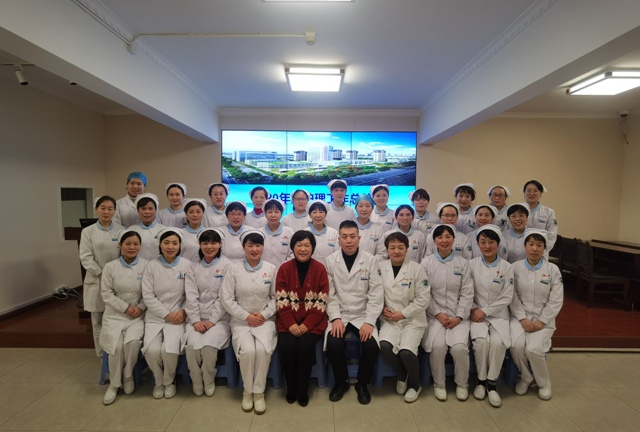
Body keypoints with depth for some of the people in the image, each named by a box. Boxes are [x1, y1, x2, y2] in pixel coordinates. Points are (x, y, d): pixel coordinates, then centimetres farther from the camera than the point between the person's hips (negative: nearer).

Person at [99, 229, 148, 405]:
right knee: (116, 344, -23)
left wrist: (140, 307, -13)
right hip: (114, 314, 1)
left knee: (133, 342, -26)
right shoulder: (110, 267, 0)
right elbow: (106, 294, -2)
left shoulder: (146, 265, -1)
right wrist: (126, 308, -11)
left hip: (138, 315, 0)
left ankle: (128, 376, 4)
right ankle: (114, 383, 2)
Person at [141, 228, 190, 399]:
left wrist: (183, 311, -15)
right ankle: (158, 381, 13)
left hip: (178, 316, -1)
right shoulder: (151, 266, 2)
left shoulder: (186, 265, 0)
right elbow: (147, 295, -3)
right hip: (155, 316, 1)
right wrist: (166, 314, -11)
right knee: (151, 350, -20)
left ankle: (169, 381, 11)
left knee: (170, 349, -22)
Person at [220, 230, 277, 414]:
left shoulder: (271, 268, 1)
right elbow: (226, 299, -4)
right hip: (241, 320, 0)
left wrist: (264, 314, -9)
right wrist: (246, 316, -10)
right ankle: (247, 390, 3)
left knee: (262, 349, -26)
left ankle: (259, 391, -2)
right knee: (247, 350, -26)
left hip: (265, 320, 1)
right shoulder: (233, 268, -2)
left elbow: (276, 297, 5)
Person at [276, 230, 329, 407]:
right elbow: (281, 301, -3)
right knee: (287, 347, -22)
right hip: (289, 322, 1)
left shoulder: (320, 269, -3)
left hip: (313, 322, -1)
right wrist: (291, 324, -15)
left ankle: (303, 390, 1)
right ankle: (290, 387, 6)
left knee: (305, 346, -24)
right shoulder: (284, 268, 0)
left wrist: (307, 325, -15)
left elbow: (321, 302, -6)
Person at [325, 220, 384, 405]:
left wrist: (369, 321, -16)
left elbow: (376, 294, -7)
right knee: (333, 344, -25)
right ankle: (341, 381, 7)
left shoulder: (370, 260, -3)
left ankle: (362, 383, 9)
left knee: (372, 345, -23)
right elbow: (329, 294, -4)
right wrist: (335, 318, -16)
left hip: (362, 316, 0)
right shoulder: (330, 261, -1)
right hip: (339, 315, 0)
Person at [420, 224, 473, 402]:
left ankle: (462, 383, 8)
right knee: (438, 345, -25)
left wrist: (458, 317, -10)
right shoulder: (426, 262, 1)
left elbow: (467, 294, 1)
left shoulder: (462, 263, 4)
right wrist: (438, 314, -10)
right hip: (435, 314, -1)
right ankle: (439, 383, 3)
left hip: (458, 315, 1)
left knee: (459, 347, -23)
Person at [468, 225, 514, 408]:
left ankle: (492, 383, -7)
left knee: (498, 342, -27)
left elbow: (507, 297, -3)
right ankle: (481, 380, -3)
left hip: (498, 314, 0)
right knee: (481, 341, -26)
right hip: (477, 314, 0)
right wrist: (474, 310, -12)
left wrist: (485, 311, -11)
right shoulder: (471, 264, 0)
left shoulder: (506, 267, 0)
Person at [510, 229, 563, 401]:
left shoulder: (553, 269, -1)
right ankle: (525, 377, 7)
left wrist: (541, 321, -11)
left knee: (534, 349, -23)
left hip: (543, 319, 0)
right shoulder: (515, 267, 0)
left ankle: (543, 382, 9)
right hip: (520, 316, 1)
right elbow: (513, 296, -2)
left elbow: (556, 301, -3)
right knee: (517, 345, -24)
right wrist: (523, 318, -13)